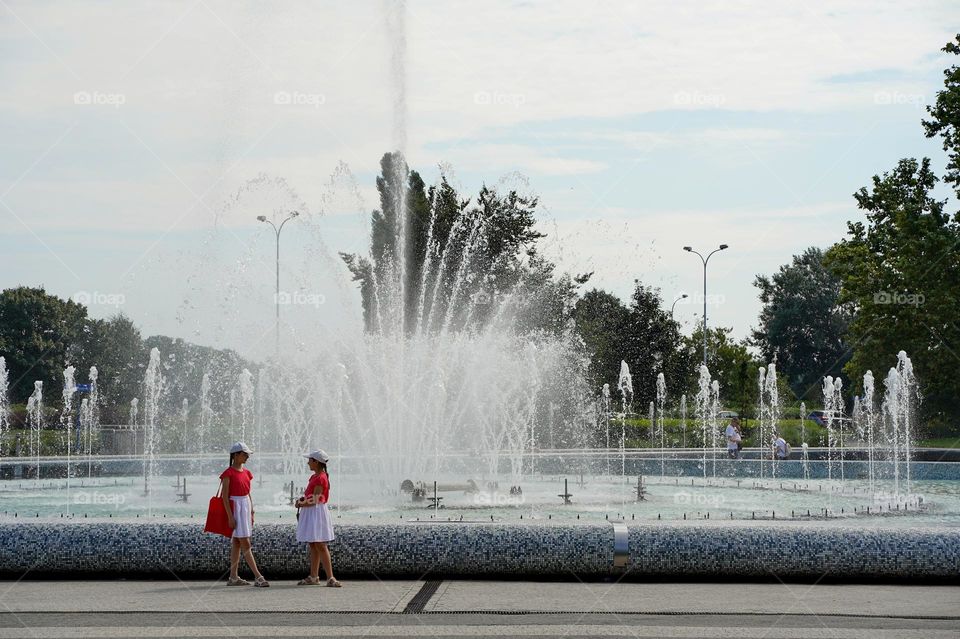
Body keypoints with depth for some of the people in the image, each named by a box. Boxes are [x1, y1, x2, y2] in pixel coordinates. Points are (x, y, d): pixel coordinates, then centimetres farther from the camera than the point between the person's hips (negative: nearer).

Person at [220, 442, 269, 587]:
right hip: (235, 508, -8)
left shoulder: (246, 473, 11)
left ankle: (233, 577, 13)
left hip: (246, 507, 8)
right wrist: (230, 516, -18)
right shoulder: (229, 473, -12)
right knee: (246, 544, -9)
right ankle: (258, 577, -13)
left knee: (237, 543, 10)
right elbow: (225, 496, -14)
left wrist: (251, 513, 14)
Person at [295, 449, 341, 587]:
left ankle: (330, 578, -14)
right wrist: (302, 500, 2)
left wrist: (301, 504, -6)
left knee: (320, 545, -12)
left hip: (317, 512, -10)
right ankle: (313, 577, 16)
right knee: (312, 546, 12)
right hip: (310, 513, 10)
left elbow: (315, 500, -18)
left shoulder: (320, 478, -16)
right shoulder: (314, 477, 15)